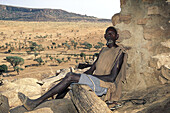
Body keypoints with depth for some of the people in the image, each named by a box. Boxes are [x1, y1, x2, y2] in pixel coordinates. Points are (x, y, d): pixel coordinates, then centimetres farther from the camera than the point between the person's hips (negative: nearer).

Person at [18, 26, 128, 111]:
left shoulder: (120, 52, -5)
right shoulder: (103, 51, 21)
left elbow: (112, 78, -15)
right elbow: (91, 70, 18)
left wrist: (89, 76, -16)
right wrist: (79, 77, -2)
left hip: (105, 85, -9)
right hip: (95, 82, 9)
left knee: (70, 76, -25)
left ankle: (36, 102, -27)